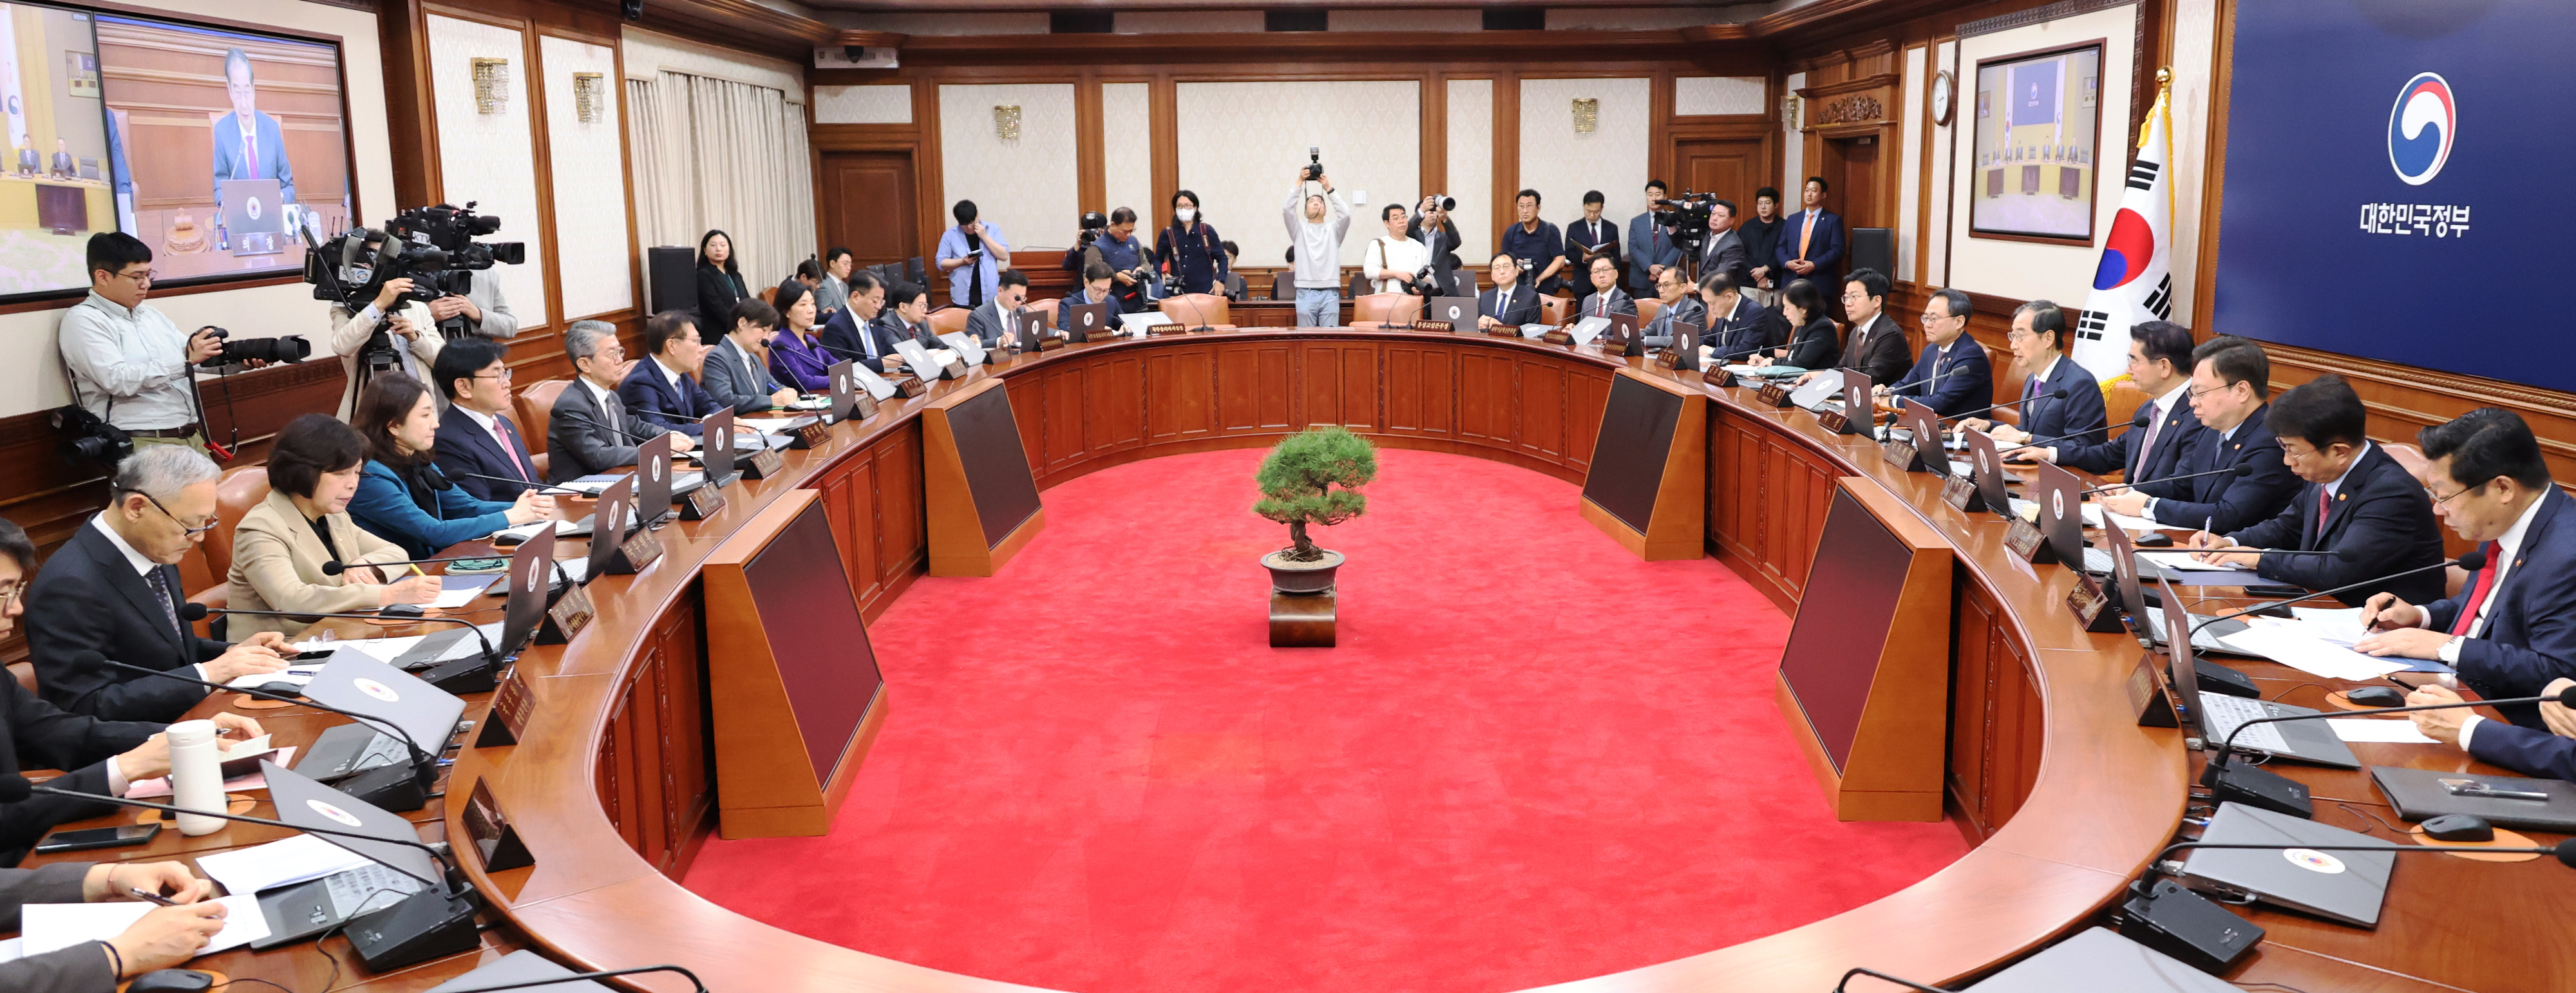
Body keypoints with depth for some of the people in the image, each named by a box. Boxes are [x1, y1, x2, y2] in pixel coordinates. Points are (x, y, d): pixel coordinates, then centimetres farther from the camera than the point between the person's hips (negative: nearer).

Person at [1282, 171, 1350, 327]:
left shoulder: (1333, 229, 14)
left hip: (1330, 292, 0)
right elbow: (1287, 210, -3)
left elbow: (1345, 214, -4)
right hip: (1306, 292, 0)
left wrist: (1329, 189, -4)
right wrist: (1299, 183, -6)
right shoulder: (1299, 229, 13)